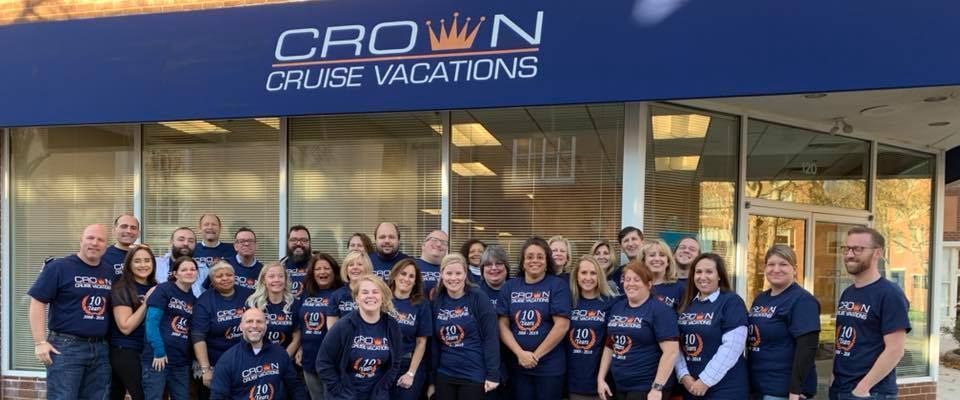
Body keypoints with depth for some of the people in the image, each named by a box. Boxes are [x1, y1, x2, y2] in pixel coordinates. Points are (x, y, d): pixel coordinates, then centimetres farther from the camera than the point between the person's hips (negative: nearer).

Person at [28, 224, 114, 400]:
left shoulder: (110, 272, 10)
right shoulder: (58, 267, -5)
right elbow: (37, 303, -8)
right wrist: (40, 342, -14)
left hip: (101, 349, 5)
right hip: (66, 347, -5)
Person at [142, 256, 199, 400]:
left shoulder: (194, 299, 13)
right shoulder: (163, 290, -4)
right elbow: (151, 321, -10)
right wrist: (159, 352, -15)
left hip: (182, 361, 6)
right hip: (158, 357, -6)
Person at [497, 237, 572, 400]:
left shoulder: (558, 285, -5)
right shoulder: (509, 287, 5)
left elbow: (562, 325, -12)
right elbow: (503, 325, 2)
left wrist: (535, 355, -10)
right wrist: (520, 353, -11)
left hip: (550, 366, -3)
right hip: (518, 365, 3)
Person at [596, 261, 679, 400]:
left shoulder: (660, 310, -10)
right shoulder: (616, 308, 9)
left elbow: (671, 352, -16)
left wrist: (657, 387, -20)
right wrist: (601, 378, 10)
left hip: (646, 389, -6)